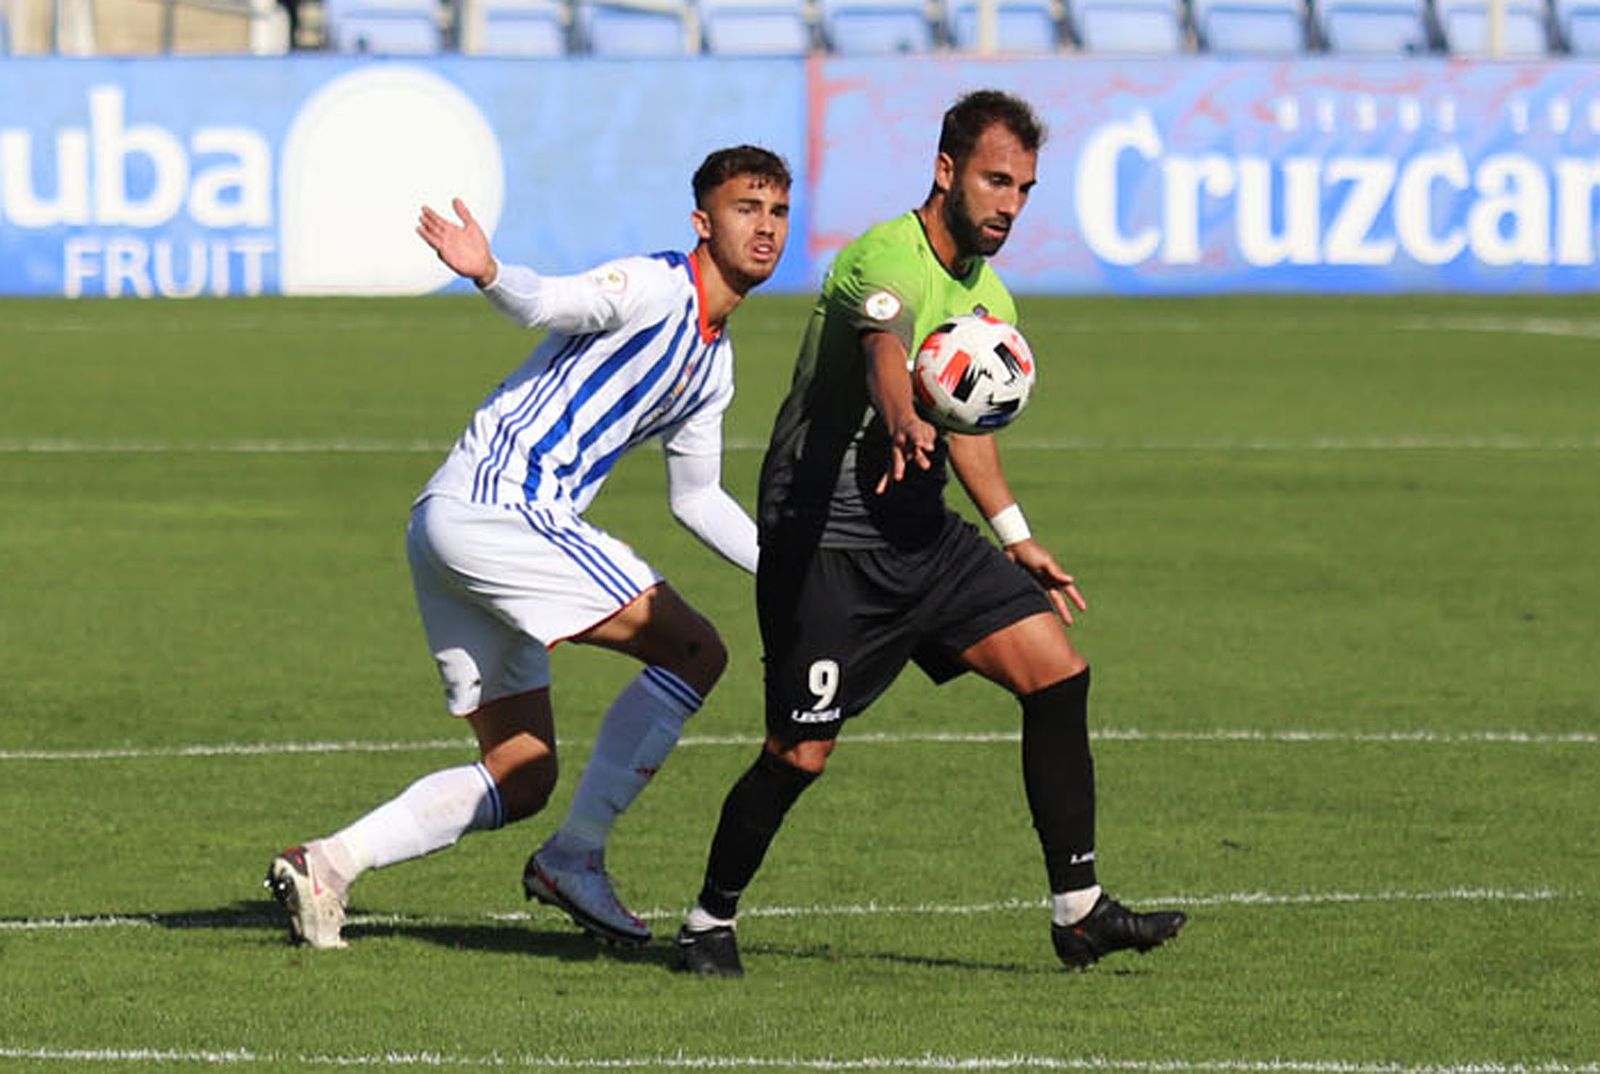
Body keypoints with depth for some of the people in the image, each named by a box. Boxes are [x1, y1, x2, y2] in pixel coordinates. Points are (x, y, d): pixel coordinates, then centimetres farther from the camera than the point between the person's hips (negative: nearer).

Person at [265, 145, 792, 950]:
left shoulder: (713, 362, 22)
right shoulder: (657, 288, -6)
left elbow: (696, 498, 33)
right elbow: (550, 302, -24)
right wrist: (490, 277, -46)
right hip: (494, 503, -10)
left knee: (522, 777, 10)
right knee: (692, 651, -11)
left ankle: (327, 862, 3)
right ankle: (574, 858, -8)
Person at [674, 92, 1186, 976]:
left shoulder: (988, 297, 11)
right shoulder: (885, 259, -18)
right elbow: (885, 350, -41)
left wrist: (1015, 536, 20)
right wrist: (903, 425, -62)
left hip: (920, 536, 8)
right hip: (821, 537, -8)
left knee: (1057, 670, -5)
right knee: (801, 753, -8)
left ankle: (1078, 909, 0)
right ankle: (710, 920, 15)